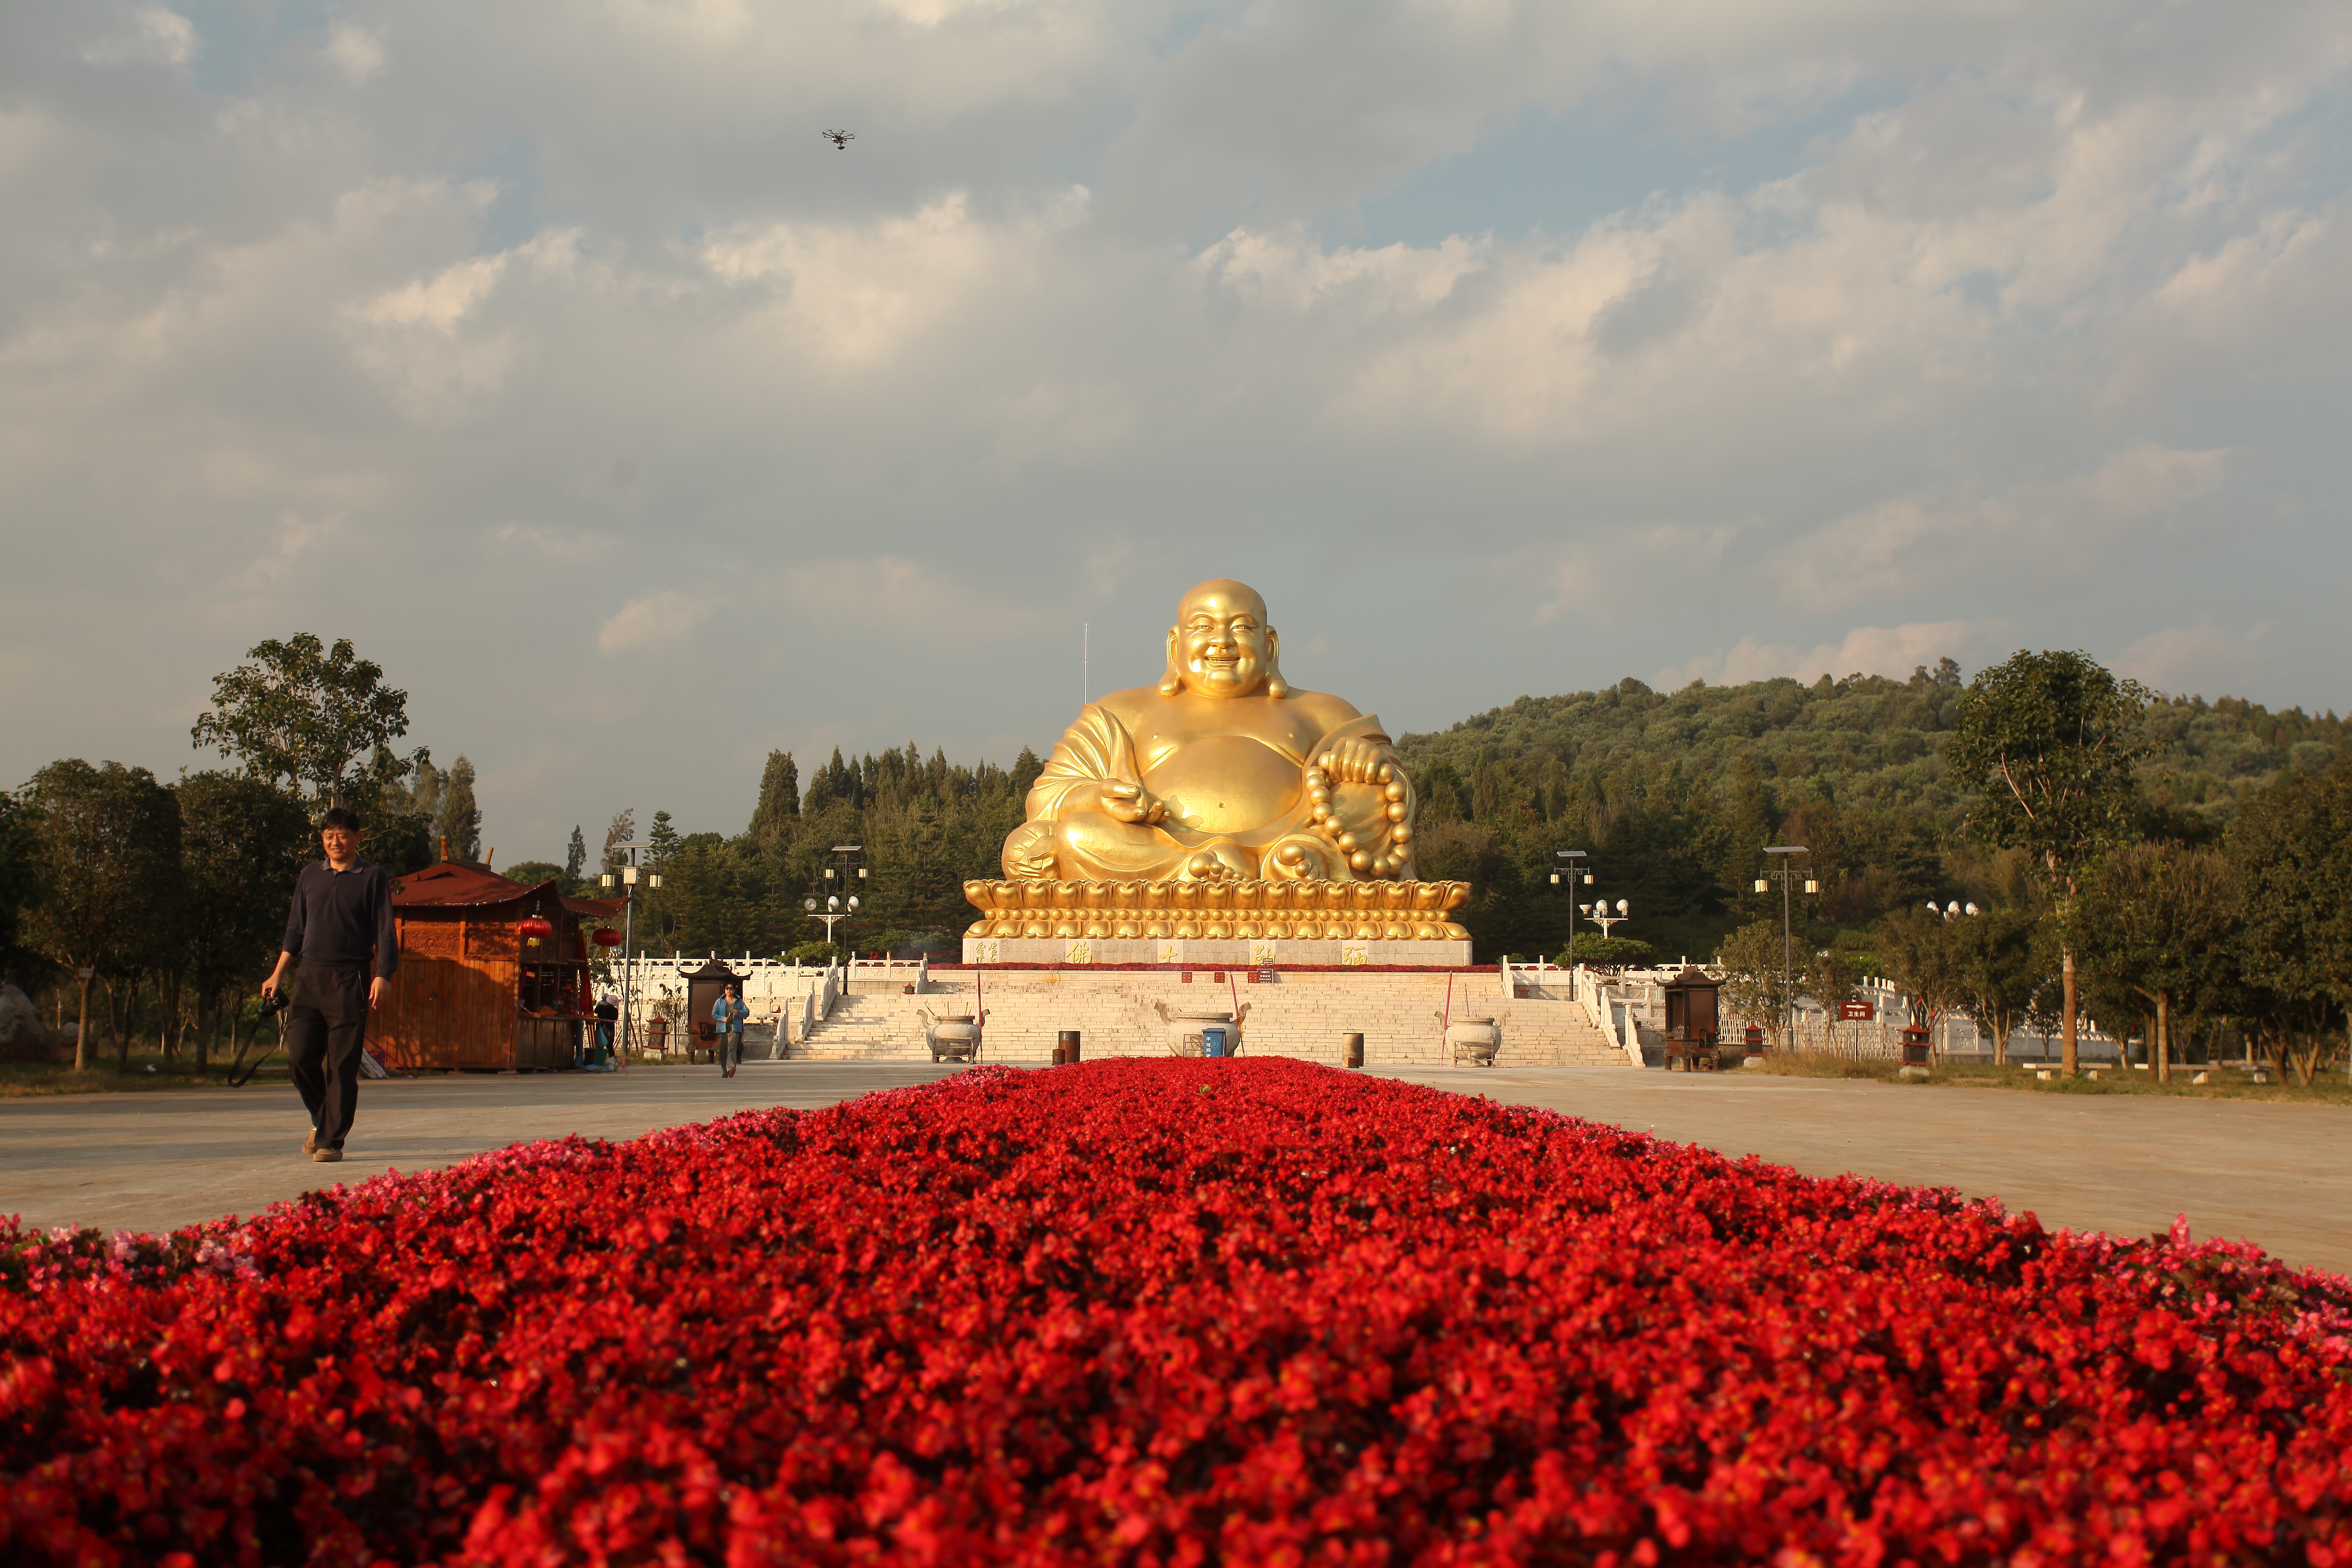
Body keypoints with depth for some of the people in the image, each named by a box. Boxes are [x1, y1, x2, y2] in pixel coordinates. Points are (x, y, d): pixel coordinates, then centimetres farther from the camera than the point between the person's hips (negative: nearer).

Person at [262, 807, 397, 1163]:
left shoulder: (372, 877, 3)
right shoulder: (310, 876, 15)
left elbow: (385, 932, -2)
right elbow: (296, 929, 21)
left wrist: (382, 976, -14)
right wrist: (278, 974, 14)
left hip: (350, 980, -4)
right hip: (309, 977, 4)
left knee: (343, 1064, -4)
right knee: (300, 1054, -4)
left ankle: (331, 1140, 1)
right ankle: (322, 1119, 20)